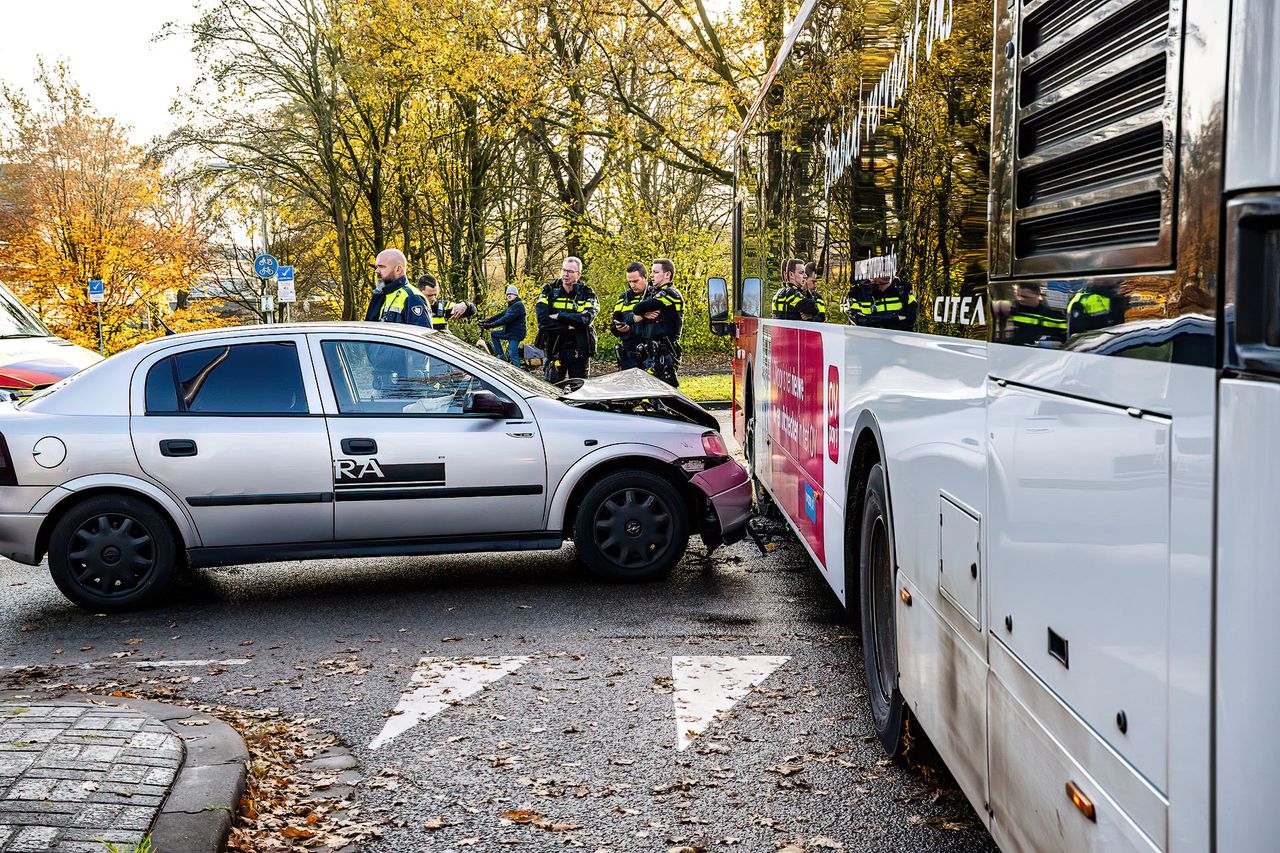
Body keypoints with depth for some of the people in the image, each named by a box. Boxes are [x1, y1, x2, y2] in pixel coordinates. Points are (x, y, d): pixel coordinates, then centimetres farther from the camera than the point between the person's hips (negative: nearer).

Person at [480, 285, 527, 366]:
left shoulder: (518, 305, -16)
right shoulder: (511, 306, 19)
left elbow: (507, 319, -25)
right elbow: (500, 315, 14)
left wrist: (491, 325, -28)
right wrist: (486, 321, 5)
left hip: (516, 333, -10)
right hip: (509, 331, 10)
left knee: (513, 355, -13)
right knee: (494, 334, 14)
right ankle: (501, 356, 10)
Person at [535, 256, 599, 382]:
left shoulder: (587, 294, 1)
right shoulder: (549, 291, 3)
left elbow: (586, 319, -19)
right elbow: (542, 320, -11)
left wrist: (558, 316, -17)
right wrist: (568, 327, -17)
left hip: (579, 351, -1)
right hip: (555, 350, 1)